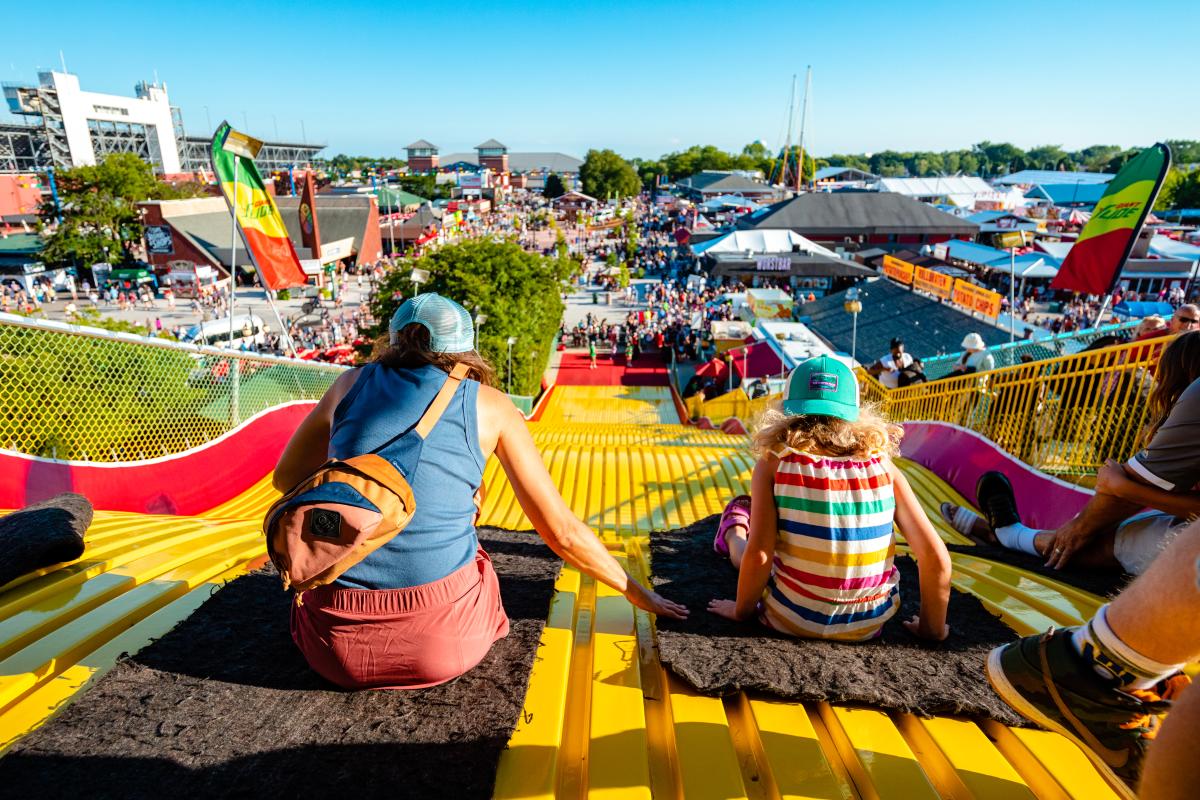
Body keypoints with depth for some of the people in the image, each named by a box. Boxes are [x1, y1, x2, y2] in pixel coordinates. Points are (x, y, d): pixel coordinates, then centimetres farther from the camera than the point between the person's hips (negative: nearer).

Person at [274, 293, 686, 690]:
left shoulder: (352, 382, 7)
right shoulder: (490, 405, 2)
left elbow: (287, 478, 21)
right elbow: (562, 533, 4)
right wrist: (637, 592, 17)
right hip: (443, 645, -2)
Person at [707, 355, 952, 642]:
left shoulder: (773, 464, -15)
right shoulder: (883, 466, -8)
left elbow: (758, 556, -18)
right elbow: (936, 557, -9)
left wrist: (742, 610, 0)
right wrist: (932, 629, 6)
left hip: (791, 621, -2)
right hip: (869, 625, 3)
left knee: (738, 513, 25)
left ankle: (733, 535, 58)